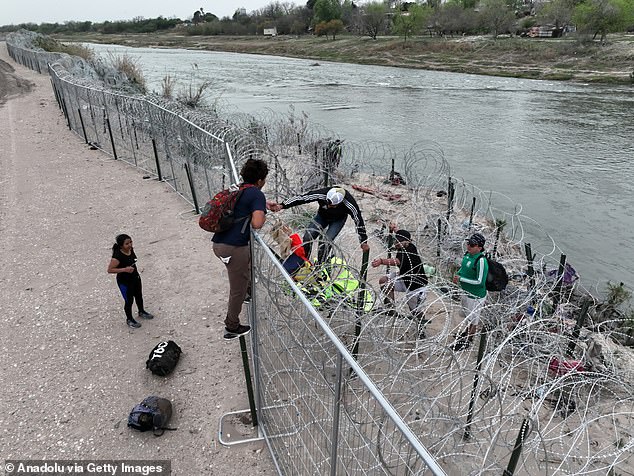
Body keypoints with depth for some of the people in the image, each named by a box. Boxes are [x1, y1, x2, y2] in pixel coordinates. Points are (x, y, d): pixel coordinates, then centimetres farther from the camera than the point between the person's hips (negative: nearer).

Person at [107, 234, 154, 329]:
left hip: (135, 278, 7)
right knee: (129, 301, 11)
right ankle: (129, 320, 35)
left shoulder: (131, 249, -9)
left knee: (139, 296, 26)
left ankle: (141, 312, 52)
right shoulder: (117, 256, -31)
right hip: (124, 282, -7)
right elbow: (110, 270, -25)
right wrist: (124, 269, -33)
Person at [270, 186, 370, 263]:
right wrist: (282, 205, -37)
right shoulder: (321, 194, -37)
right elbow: (301, 198, -29)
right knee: (307, 238, -12)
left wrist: (364, 242, -16)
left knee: (326, 242, -23)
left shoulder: (350, 204, -39)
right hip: (322, 216, 3)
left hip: (338, 220, -2)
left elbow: (359, 221, -25)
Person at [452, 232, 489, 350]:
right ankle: (467, 331, 53)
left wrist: (461, 279, -25)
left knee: (473, 318, 14)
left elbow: (480, 281, -27)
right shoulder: (467, 254, -5)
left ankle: (469, 339, 33)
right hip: (466, 292, 8)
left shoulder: (481, 261, -29)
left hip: (476, 296, -8)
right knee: (467, 315, 29)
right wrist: (458, 275, -5)